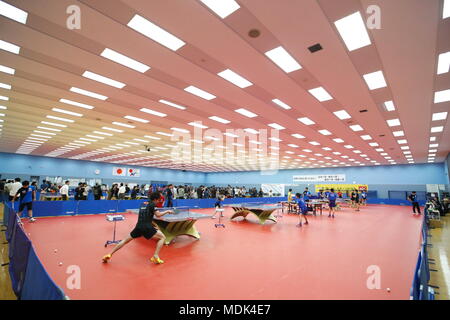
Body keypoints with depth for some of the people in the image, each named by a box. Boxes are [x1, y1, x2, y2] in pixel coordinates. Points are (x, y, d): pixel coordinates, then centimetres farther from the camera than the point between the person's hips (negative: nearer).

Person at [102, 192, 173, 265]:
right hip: (147, 227, -6)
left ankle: (109, 255, 21)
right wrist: (167, 211, -2)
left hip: (138, 226, 7)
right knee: (162, 237, 2)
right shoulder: (152, 204, -3)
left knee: (126, 240, 23)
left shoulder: (143, 203, 18)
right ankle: (155, 256, -10)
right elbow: (158, 214, -13)